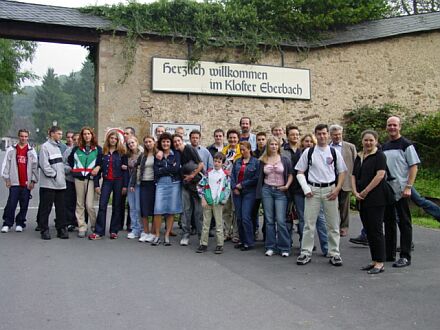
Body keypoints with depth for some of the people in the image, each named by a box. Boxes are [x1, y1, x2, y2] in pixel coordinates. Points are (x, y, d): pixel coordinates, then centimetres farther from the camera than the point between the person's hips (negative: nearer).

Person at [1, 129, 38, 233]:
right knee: (11, 204, -2)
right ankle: (7, 224, 6)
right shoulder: (11, 150, 6)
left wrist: (33, 181, -3)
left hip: (27, 183, 1)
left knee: (24, 205, 5)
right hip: (14, 182, -1)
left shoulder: (32, 151, 6)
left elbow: (35, 167, 3)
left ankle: (20, 224, 15)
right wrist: (7, 178, -1)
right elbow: (6, 164, 5)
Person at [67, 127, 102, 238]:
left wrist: (98, 167, -12)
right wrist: (74, 169, 13)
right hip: (79, 178, 3)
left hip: (91, 178, -3)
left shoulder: (98, 149, 8)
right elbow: (70, 160, 26)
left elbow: (101, 162, 7)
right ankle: (82, 227, 9)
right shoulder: (76, 149, 13)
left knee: (89, 205, -9)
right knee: (80, 204, 3)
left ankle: (94, 226, 10)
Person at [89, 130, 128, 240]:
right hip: (106, 181, 2)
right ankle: (99, 231, -3)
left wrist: (125, 185, -7)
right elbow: (100, 167, 10)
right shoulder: (103, 151, 9)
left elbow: (125, 169, -1)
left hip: (118, 181, -2)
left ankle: (114, 231, 12)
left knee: (116, 206, 5)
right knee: (102, 205, -5)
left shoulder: (121, 152, 1)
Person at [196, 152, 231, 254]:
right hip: (207, 202, 2)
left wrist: (223, 200, -5)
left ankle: (220, 245, 10)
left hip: (218, 203, -2)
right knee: (205, 224, 8)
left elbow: (228, 188, 1)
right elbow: (200, 185, 6)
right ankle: (203, 244, 15)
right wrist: (203, 198, -1)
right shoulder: (208, 173, 6)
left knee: (219, 224, 2)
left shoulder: (225, 175, 0)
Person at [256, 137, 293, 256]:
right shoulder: (263, 160, 8)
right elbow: (260, 176, 11)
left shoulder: (285, 160, 2)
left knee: (281, 220, -7)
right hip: (267, 190, 2)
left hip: (280, 191, -2)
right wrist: (259, 192, 5)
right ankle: (270, 247, 13)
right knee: (269, 220, 6)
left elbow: (291, 174, 4)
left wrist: (287, 186, -10)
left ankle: (284, 248, 4)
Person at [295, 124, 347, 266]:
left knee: (333, 224, 7)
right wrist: (306, 189, -7)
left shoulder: (334, 152, 4)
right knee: (309, 223, 2)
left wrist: (337, 189, -4)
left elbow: (342, 172, 8)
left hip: (330, 190, 1)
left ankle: (334, 253, 17)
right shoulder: (308, 152, 2)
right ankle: (306, 253, 12)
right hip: (313, 190, -1)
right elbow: (300, 173, 4)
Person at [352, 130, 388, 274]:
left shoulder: (379, 156, -5)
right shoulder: (359, 157, 16)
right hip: (362, 201, 7)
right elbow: (354, 176, 14)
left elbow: (380, 175, -16)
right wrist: (355, 192, -2)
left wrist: (365, 192, -14)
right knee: (369, 231, 11)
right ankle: (374, 261, 19)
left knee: (376, 231, -5)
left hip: (375, 200, -7)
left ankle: (380, 263, 2)